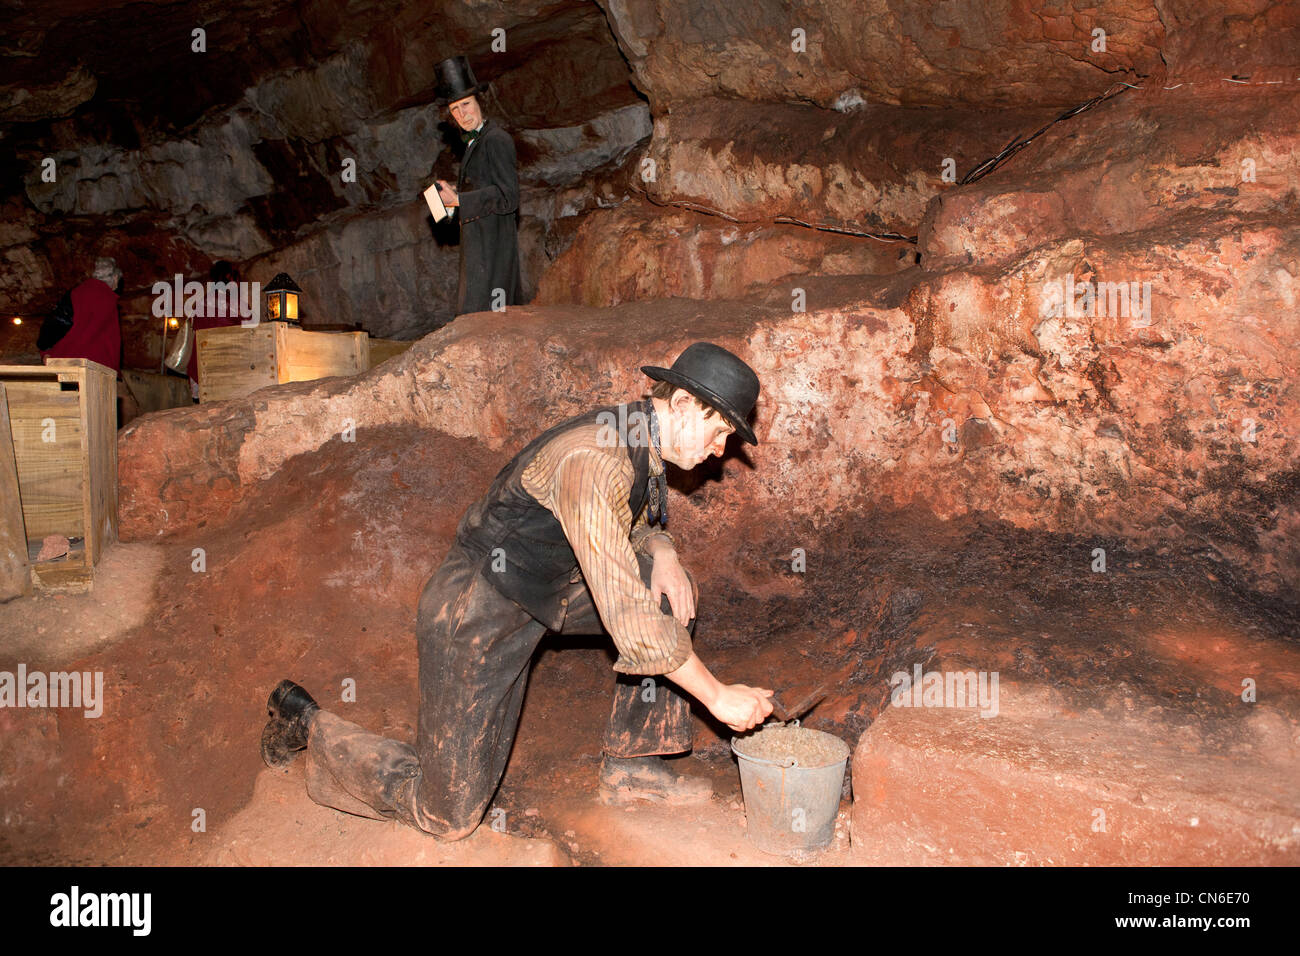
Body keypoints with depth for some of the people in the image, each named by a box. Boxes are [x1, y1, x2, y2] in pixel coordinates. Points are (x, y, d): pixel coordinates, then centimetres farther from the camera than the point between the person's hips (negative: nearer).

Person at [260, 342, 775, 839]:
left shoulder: (639, 440, 0)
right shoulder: (594, 459, -30)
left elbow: (633, 529, 19)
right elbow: (628, 614, -33)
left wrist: (661, 552, -5)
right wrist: (718, 696, -24)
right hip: (473, 613, -9)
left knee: (674, 592, -2)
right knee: (448, 817, 2)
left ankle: (630, 767, 6)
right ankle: (307, 721, 20)